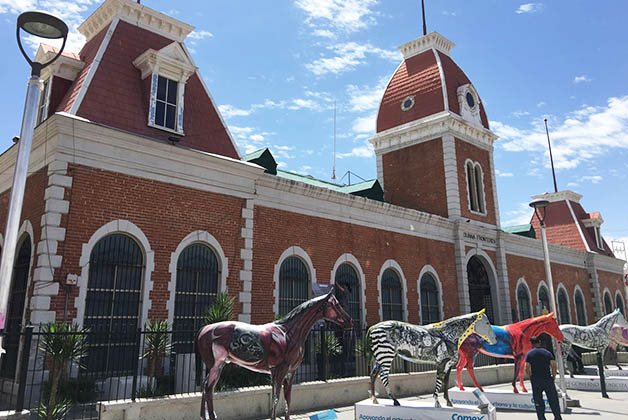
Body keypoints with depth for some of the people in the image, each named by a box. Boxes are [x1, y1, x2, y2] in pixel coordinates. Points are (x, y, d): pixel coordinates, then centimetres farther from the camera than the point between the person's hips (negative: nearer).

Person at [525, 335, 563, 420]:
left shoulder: (529, 354, 1)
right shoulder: (547, 353, 4)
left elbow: (527, 368, -7)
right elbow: (554, 366, -5)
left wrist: (531, 378, 4)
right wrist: (553, 377, 6)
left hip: (535, 381, -1)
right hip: (547, 380, 1)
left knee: (538, 402, 7)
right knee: (553, 400, 12)